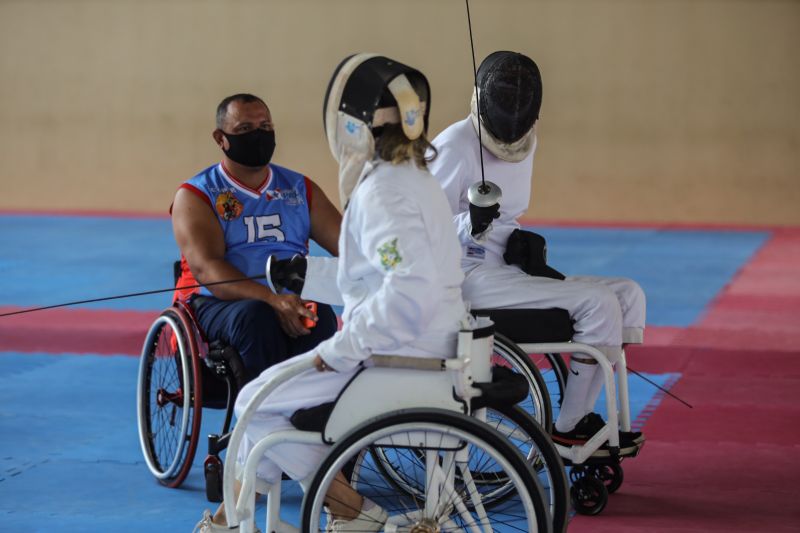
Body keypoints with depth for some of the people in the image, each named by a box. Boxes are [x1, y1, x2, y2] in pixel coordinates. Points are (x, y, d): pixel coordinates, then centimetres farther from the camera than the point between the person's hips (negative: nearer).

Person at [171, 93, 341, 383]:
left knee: (321, 317, -31)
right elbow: (206, 269, -12)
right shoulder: (195, 195, 5)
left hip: (292, 303, 3)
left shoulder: (300, 188, 18)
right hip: (218, 304, -3)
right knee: (257, 318, -36)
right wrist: (272, 299, -28)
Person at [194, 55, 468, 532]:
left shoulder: (383, 192, -21)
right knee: (276, 389, 22)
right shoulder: (414, 177, 9)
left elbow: (410, 295, -32)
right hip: (418, 353, 9)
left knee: (258, 403, 6)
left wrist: (338, 350, -21)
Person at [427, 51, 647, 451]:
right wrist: (471, 223, -32)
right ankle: (568, 427, -10)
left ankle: (582, 418, -5)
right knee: (597, 304, -21)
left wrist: (521, 247, -2)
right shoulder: (456, 147, -16)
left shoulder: (526, 142, 8)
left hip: (505, 269, 8)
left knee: (627, 295, -4)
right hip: (470, 276, -8)